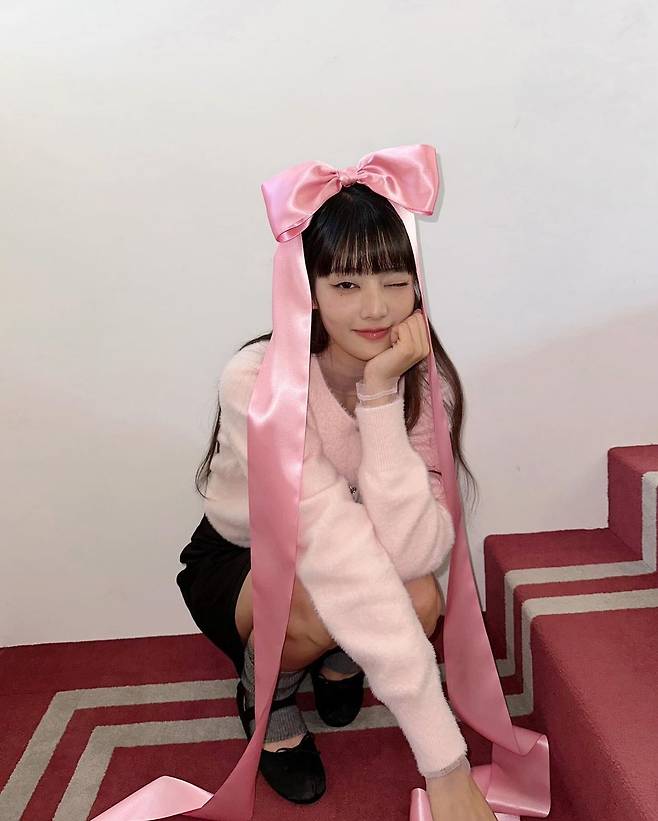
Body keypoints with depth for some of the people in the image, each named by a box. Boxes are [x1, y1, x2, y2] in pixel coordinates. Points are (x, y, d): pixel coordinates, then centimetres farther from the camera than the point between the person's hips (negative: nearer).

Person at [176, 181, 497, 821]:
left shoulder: (425, 382, -19)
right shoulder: (258, 382, -32)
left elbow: (415, 553, -31)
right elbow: (336, 545, -40)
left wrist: (380, 397, -40)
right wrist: (445, 762, -39)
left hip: (333, 562, 4)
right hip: (233, 568, -3)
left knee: (419, 596, -29)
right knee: (317, 599, -36)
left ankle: (339, 659, 8)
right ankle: (265, 695, 1)